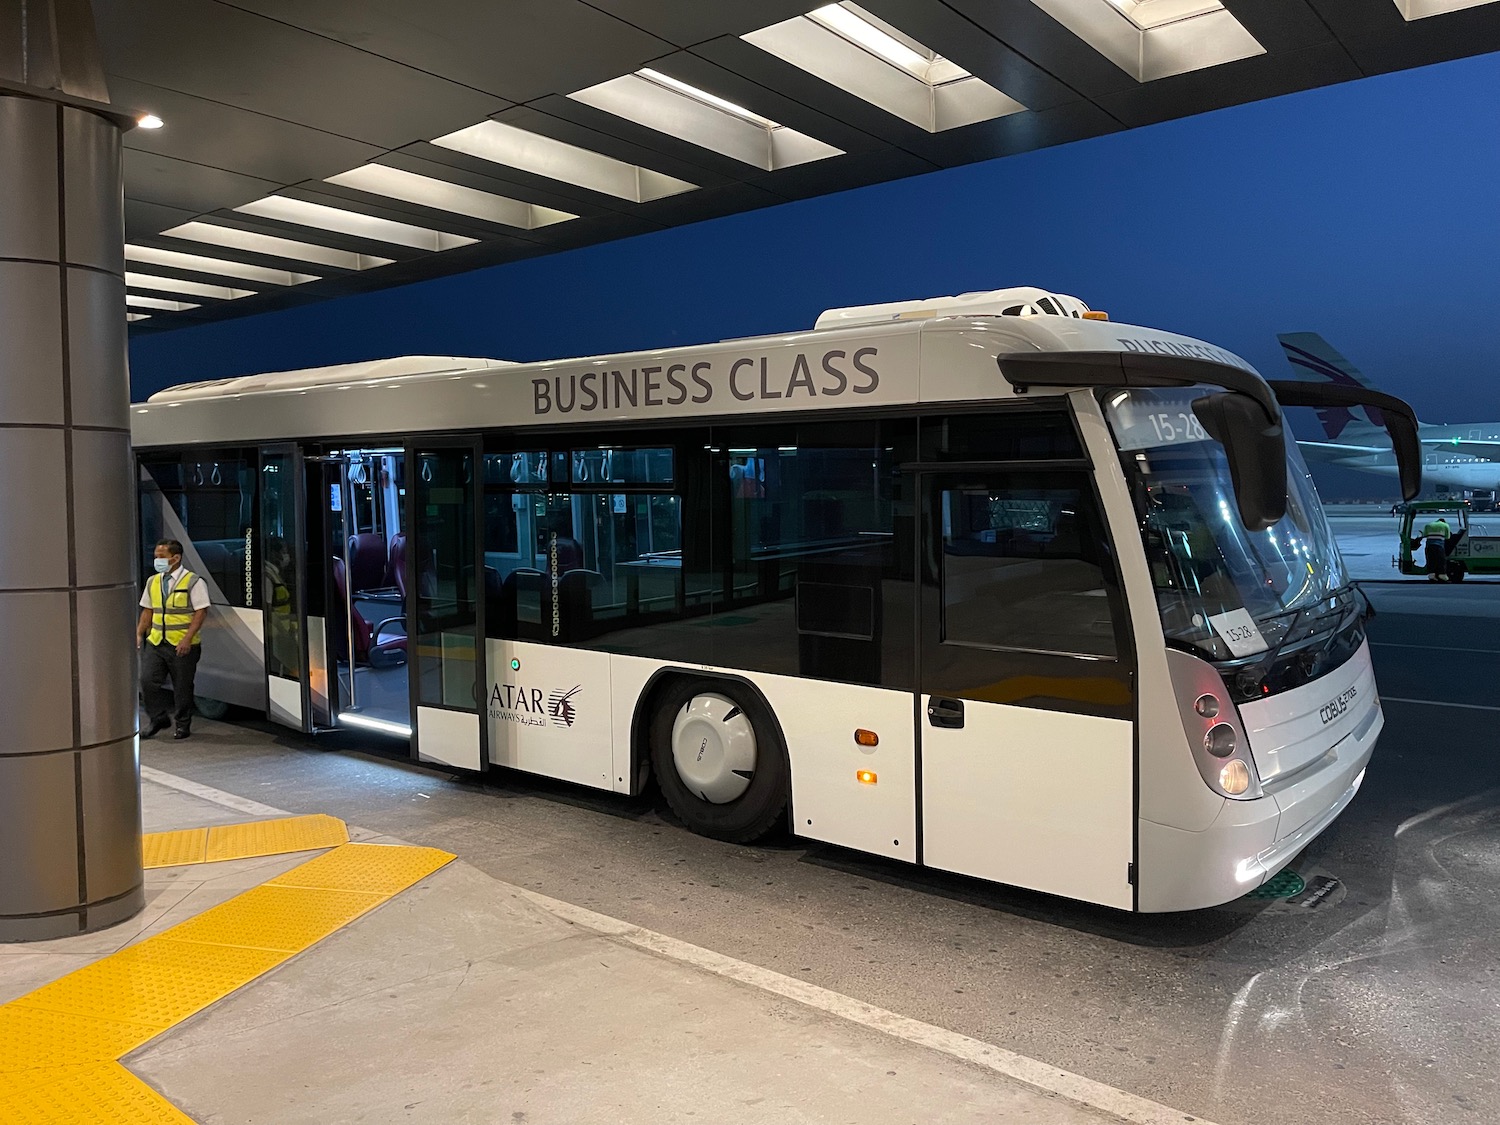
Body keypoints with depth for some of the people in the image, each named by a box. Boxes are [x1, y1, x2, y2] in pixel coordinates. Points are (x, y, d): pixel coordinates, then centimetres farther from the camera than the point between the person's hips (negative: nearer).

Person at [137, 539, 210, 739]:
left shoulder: (193, 582, -8)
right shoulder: (152, 581, 11)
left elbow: (201, 611, -12)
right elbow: (147, 611, 17)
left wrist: (187, 639, -19)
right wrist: (139, 634, 6)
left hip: (182, 645, -5)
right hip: (155, 642, 5)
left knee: (182, 686, 4)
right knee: (147, 681, -4)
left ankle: (183, 725, 19)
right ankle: (158, 719, 15)